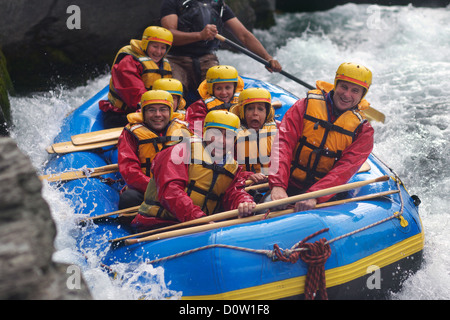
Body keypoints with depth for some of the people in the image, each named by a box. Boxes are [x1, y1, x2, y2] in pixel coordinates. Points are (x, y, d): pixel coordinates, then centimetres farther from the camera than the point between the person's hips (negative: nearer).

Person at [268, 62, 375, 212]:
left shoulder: (363, 130, 2)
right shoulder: (305, 106, 2)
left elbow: (346, 168, -12)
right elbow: (283, 142, -10)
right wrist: (278, 185, -27)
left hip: (328, 196, 2)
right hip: (289, 186, -1)